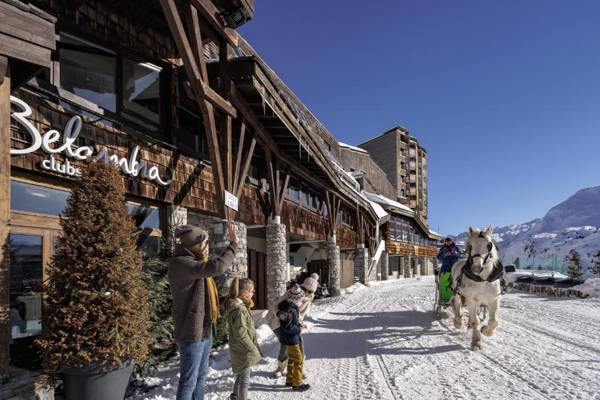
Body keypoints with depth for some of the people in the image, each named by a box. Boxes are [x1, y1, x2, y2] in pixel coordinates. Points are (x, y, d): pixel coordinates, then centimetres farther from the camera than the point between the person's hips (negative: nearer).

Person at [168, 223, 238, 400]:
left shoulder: (193, 262, 11)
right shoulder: (180, 263, -20)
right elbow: (216, 267, -31)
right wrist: (233, 244, -23)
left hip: (204, 329, 10)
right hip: (192, 331, -10)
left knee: (200, 377, 20)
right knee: (189, 381, 0)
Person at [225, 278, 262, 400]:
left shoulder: (236, 305, 3)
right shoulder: (239, 309, -28)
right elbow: (241, 334, -27)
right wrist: (253, 348, -20)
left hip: (240, 349, 10)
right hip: (243, 350, -10)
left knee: (241, 374, 28)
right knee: (245, 379, 5)